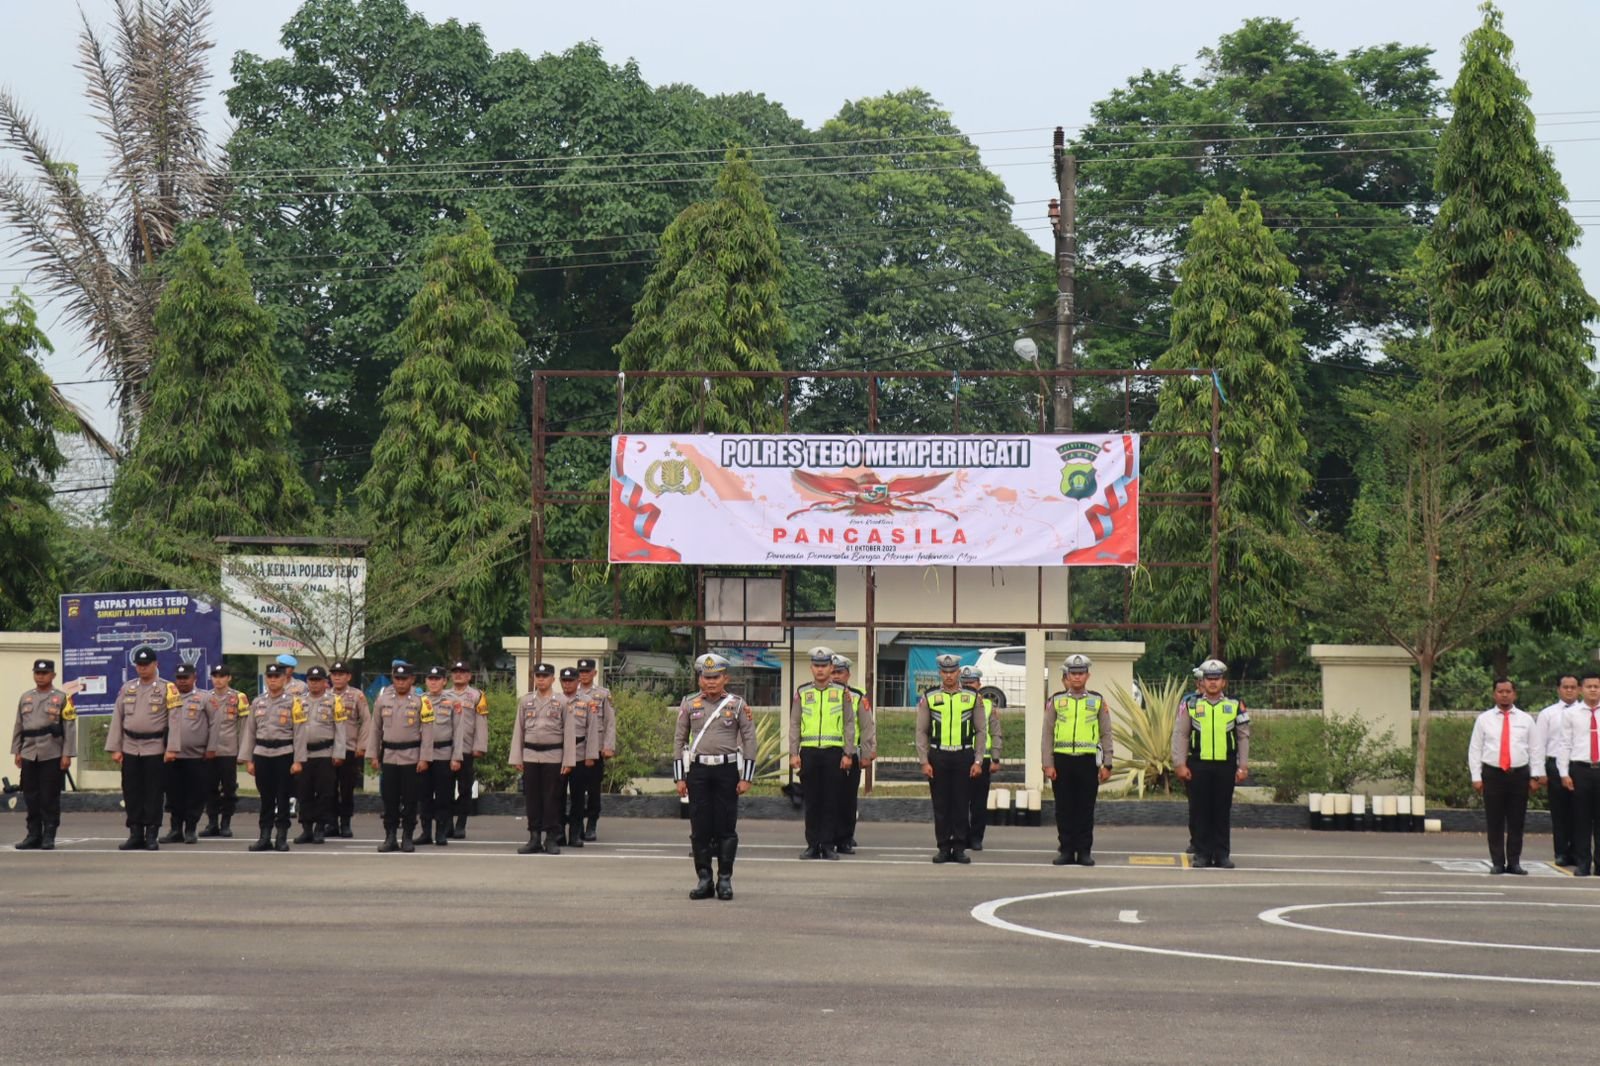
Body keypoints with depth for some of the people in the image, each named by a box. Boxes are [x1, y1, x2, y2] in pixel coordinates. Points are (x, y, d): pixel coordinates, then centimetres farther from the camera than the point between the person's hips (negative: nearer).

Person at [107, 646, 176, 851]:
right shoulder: (127, 689, 11)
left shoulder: (166, 688, -2)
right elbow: (117, 719, 11)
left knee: (153, 793, -1)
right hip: (130, 748, 4)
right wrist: (115, 748, 4)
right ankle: (135, 834, 11)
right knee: (131, 793, 5)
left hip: (155, 748, -4)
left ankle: (152, 836, 4)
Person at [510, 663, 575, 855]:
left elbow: (569, 732, -1)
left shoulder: (562, 702, 0)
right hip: (530, 756, 2)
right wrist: (517, 758, 3)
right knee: (532, 798, 3)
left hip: (553, 757, -2)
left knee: (552, 799, 0)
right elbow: (518, 730, 8)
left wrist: (568, 760, -6)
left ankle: (550, 839, 4)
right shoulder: (525, 701, 7)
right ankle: (534, 838, 8)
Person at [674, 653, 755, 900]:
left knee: (726, 827, 0)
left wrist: (746, 777, -3)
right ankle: (704, 879, 8)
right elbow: (679, 740, 9)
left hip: (727, 769, -1)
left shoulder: (737, 705, 2)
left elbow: (749, 740, 2)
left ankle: (725, 880, 7)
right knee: (700, 827, 2)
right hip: (697, 770, 1)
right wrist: (680, 777, 4)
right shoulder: (689, 704, 6)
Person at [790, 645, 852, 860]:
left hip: (834, 752, -1)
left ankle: (828, 845, 5)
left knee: (832, 801, 0)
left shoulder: (842, 693, 6)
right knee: (812, 801, 3)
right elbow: (794, 724, 9)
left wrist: (848, 754, -2)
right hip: (809, 753, 1)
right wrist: (794, 753, 0)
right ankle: (812, 845, 8)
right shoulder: (802, 693, 9)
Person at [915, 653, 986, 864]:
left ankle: (959, 847, 7)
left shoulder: (972, 697, 4)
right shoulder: (929, 698, 3)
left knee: (961, 805, 1)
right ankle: (944, 848, 8)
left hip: (964, 757, 0)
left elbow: (981, 731, 7)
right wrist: (924, 762, -3)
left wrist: (978, 761, 0)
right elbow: (921, 732, 5)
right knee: (941, 806, 2)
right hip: (938, 757, 0)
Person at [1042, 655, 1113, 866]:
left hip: (1087, 761, 0)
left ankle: (1084, 851, 8)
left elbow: (1106, 734, 8)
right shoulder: (1056, 701, 6)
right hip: (1062, 760, 0)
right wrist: (1048, 764, -1)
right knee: (1064, 809, 3)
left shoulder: (1098, 701, 7)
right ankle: (1066, 851, 9)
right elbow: (1047, 734, 6)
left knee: (1086, 809, 2)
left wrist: (1107, 765, 2)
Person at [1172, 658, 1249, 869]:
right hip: (1198, 766, -1)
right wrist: (1180, 764, -4)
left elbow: (1243, 737, 10)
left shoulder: (1235, 707, 8)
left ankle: (1222, 855, 9)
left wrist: (1243, 766, 3)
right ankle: (1202, 854, 8)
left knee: (1222, 812, 4)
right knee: (1199, 812, 2)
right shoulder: (1190, 706, 5)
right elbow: (1180, 735, 4)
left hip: (1225, 766, 1)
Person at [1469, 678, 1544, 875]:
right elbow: (1474, 749, 5)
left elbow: (1536, 749, 8)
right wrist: (1476, 777, -2)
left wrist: (1536, 777, 0)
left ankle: (1514, 862, 10)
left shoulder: (1525, 719, 8)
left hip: (1519, 775, 1)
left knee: (1516, 822, 3)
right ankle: (1497, 862, 7)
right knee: (1495, 822, 1)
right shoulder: (1484, 719, 6)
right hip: (1493, 774, -1)